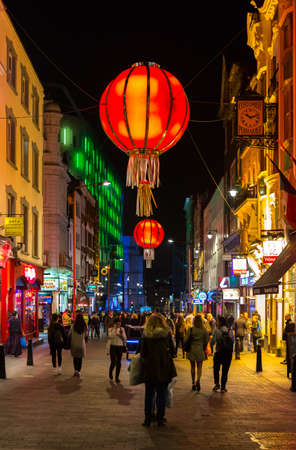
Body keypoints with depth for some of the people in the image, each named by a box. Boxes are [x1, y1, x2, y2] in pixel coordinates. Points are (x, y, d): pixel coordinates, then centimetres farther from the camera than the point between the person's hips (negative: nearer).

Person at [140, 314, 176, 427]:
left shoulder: (146, 335, -4)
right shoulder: (166, 333, -5)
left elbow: (142, 353, -1)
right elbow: (172, 350, 1)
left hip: (150, 368, 0)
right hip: (164, 367, 0)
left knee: (149, 394, 10)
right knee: (161, 394, 9)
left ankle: (147, 419, 12)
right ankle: (160, 419, 11)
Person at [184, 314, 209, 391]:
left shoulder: (190, 330, -9)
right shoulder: (204, 331, -7)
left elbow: (186, 340, -9)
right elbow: (206, 341, -3)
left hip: (191, 350, 0)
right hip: (200, 350, 0)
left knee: (193, 367, 14)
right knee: (199, 367, 7)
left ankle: (193, 383, 19)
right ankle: (198, 380, -18)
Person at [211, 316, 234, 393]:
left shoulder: (217, 330, -9)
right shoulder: (230, 330, 0)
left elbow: (213, 341, -6)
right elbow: (232, 341, 3)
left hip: (219, 352, -2)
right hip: (228, 352, 2)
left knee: (216, 369, 16)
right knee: (225, 370, 9)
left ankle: (217, 384, 4)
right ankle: (223, 387, 8)